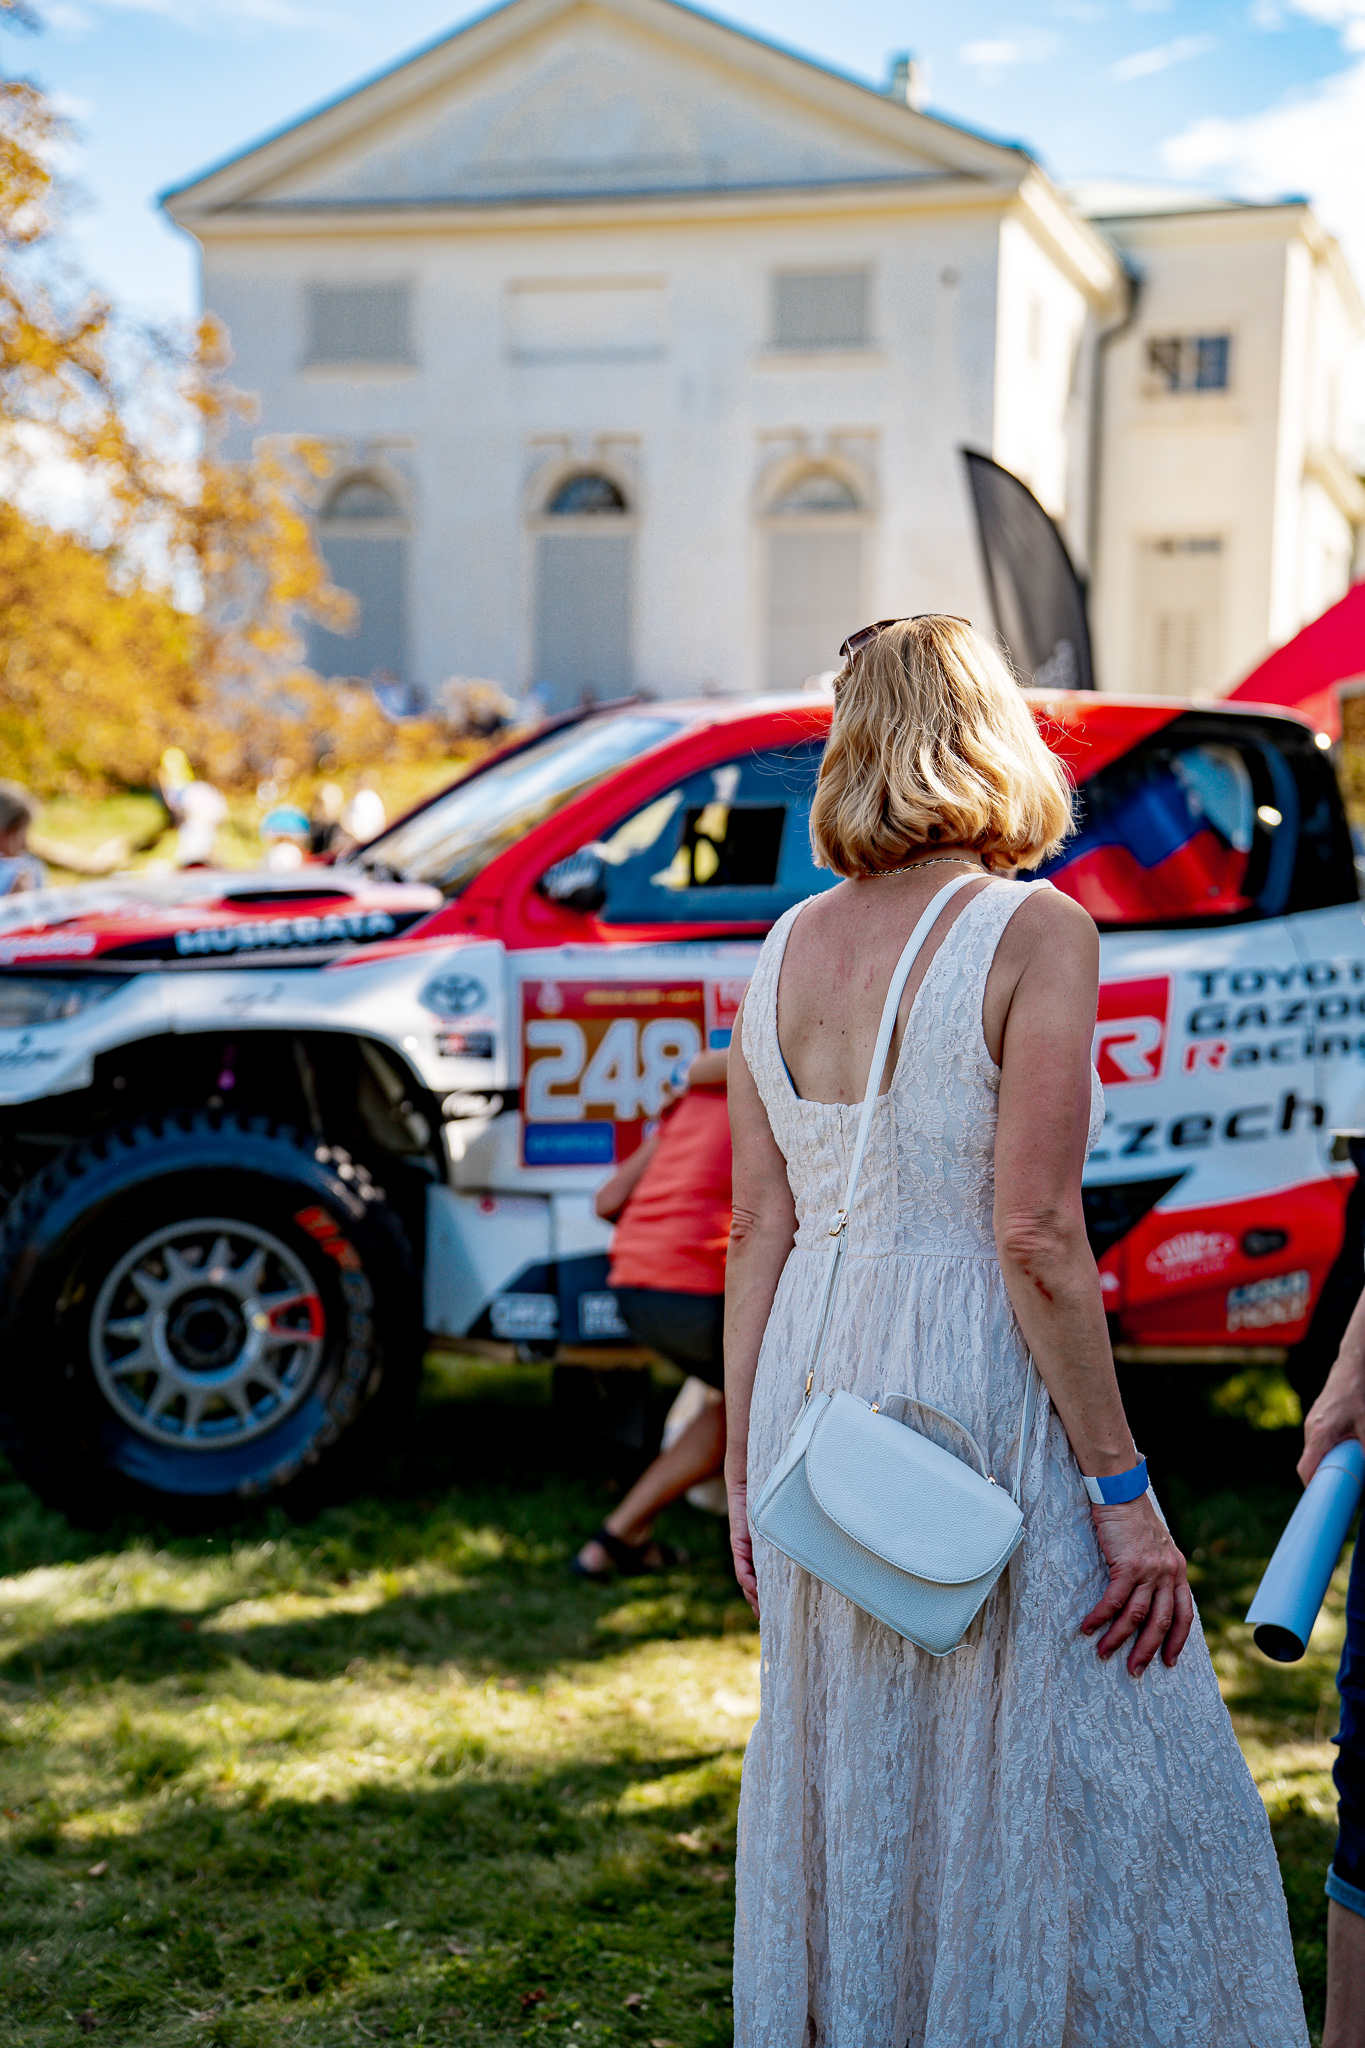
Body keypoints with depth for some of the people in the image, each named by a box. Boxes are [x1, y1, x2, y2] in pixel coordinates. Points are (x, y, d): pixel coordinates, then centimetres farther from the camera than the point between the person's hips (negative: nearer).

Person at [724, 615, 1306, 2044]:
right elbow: (1036, 1237, -17)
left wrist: (746, 1464, 13)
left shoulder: (788, 947, 6)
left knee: (840, 1792, 18)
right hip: (977, 1396, -6)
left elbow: (758, 1234, 7)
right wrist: (1121, 1491, -12)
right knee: (1057, 1802, 5)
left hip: (819, 1387, 6)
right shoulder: (1033, 932, -11)